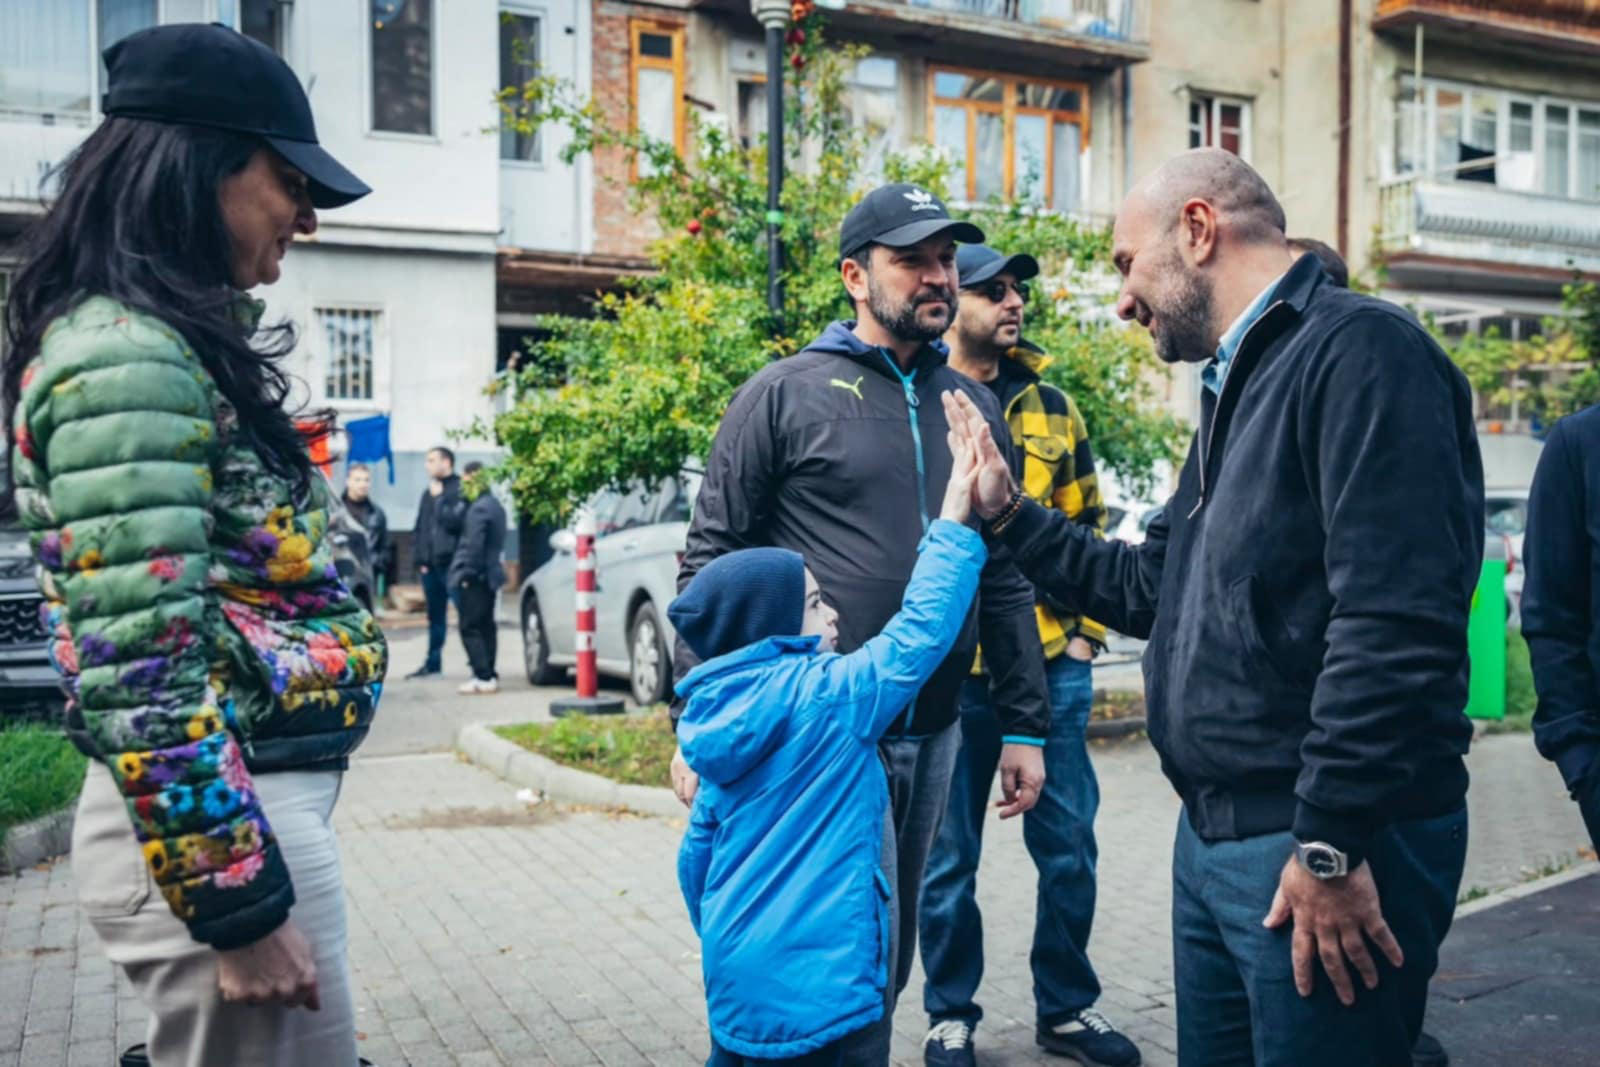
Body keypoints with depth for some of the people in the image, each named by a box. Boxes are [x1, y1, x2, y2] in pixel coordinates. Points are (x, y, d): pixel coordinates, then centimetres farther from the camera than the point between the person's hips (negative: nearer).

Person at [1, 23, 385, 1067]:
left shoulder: (167, 345, 12)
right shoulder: (128, 357, -17)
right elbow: (141, 671, -23)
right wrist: (238, 905, -20)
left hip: (236, 800, 9)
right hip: (211, 825, -9)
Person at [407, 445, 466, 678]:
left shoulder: (460, 489, -5)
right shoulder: (429, 492, 19)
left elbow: (455, 521, -17)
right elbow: (420, 526, 20)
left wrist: (439, 499, -9)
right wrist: (419, 557, 12)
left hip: (451, 562, -8)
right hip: (431, 564, 8)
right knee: (435, 615, 15)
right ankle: (432, 662, 23)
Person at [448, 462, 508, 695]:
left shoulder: (479, 508, -17)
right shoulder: (495, 505, 14)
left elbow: (473, 544, -22)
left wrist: (466, 573, -17)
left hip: (475, 578, -10)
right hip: (491, 574, 10)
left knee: (470, 628, -6)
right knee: (486, 626, 13)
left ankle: (484, 677, -8)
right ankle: (488, 675, 18)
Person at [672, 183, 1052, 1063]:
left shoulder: (972, 406, 11)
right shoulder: (785, 394, -5)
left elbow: (1004, 578, 13)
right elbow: (711, 564, -5)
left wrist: (1025, 725, 10)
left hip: (934, 734, 6)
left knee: (889, 958, 17)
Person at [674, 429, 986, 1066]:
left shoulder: (723, 718, 6)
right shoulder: (828, 697, -17)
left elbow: (697, 853, 12)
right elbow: (918, 635, -15)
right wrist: (953, 525, -8)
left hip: (738, 966, 8)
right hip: (801, 978, -8)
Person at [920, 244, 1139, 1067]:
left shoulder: (1051, 405, 11)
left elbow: (1086, 522, 16)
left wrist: (1086, 627, 8)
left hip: (1051, 662, 4)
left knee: (1068, 843, 10)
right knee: (949, 853, 8)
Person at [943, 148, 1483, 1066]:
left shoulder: (1360, 351, -15)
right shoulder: (1240, 385, 17)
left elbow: (1397, 619, -24)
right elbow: (1155, 594, 22)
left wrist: (1332, 843, -23)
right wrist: (1010, 515, 16)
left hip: (1325, 843, -9)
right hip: (1212, 835, 9)